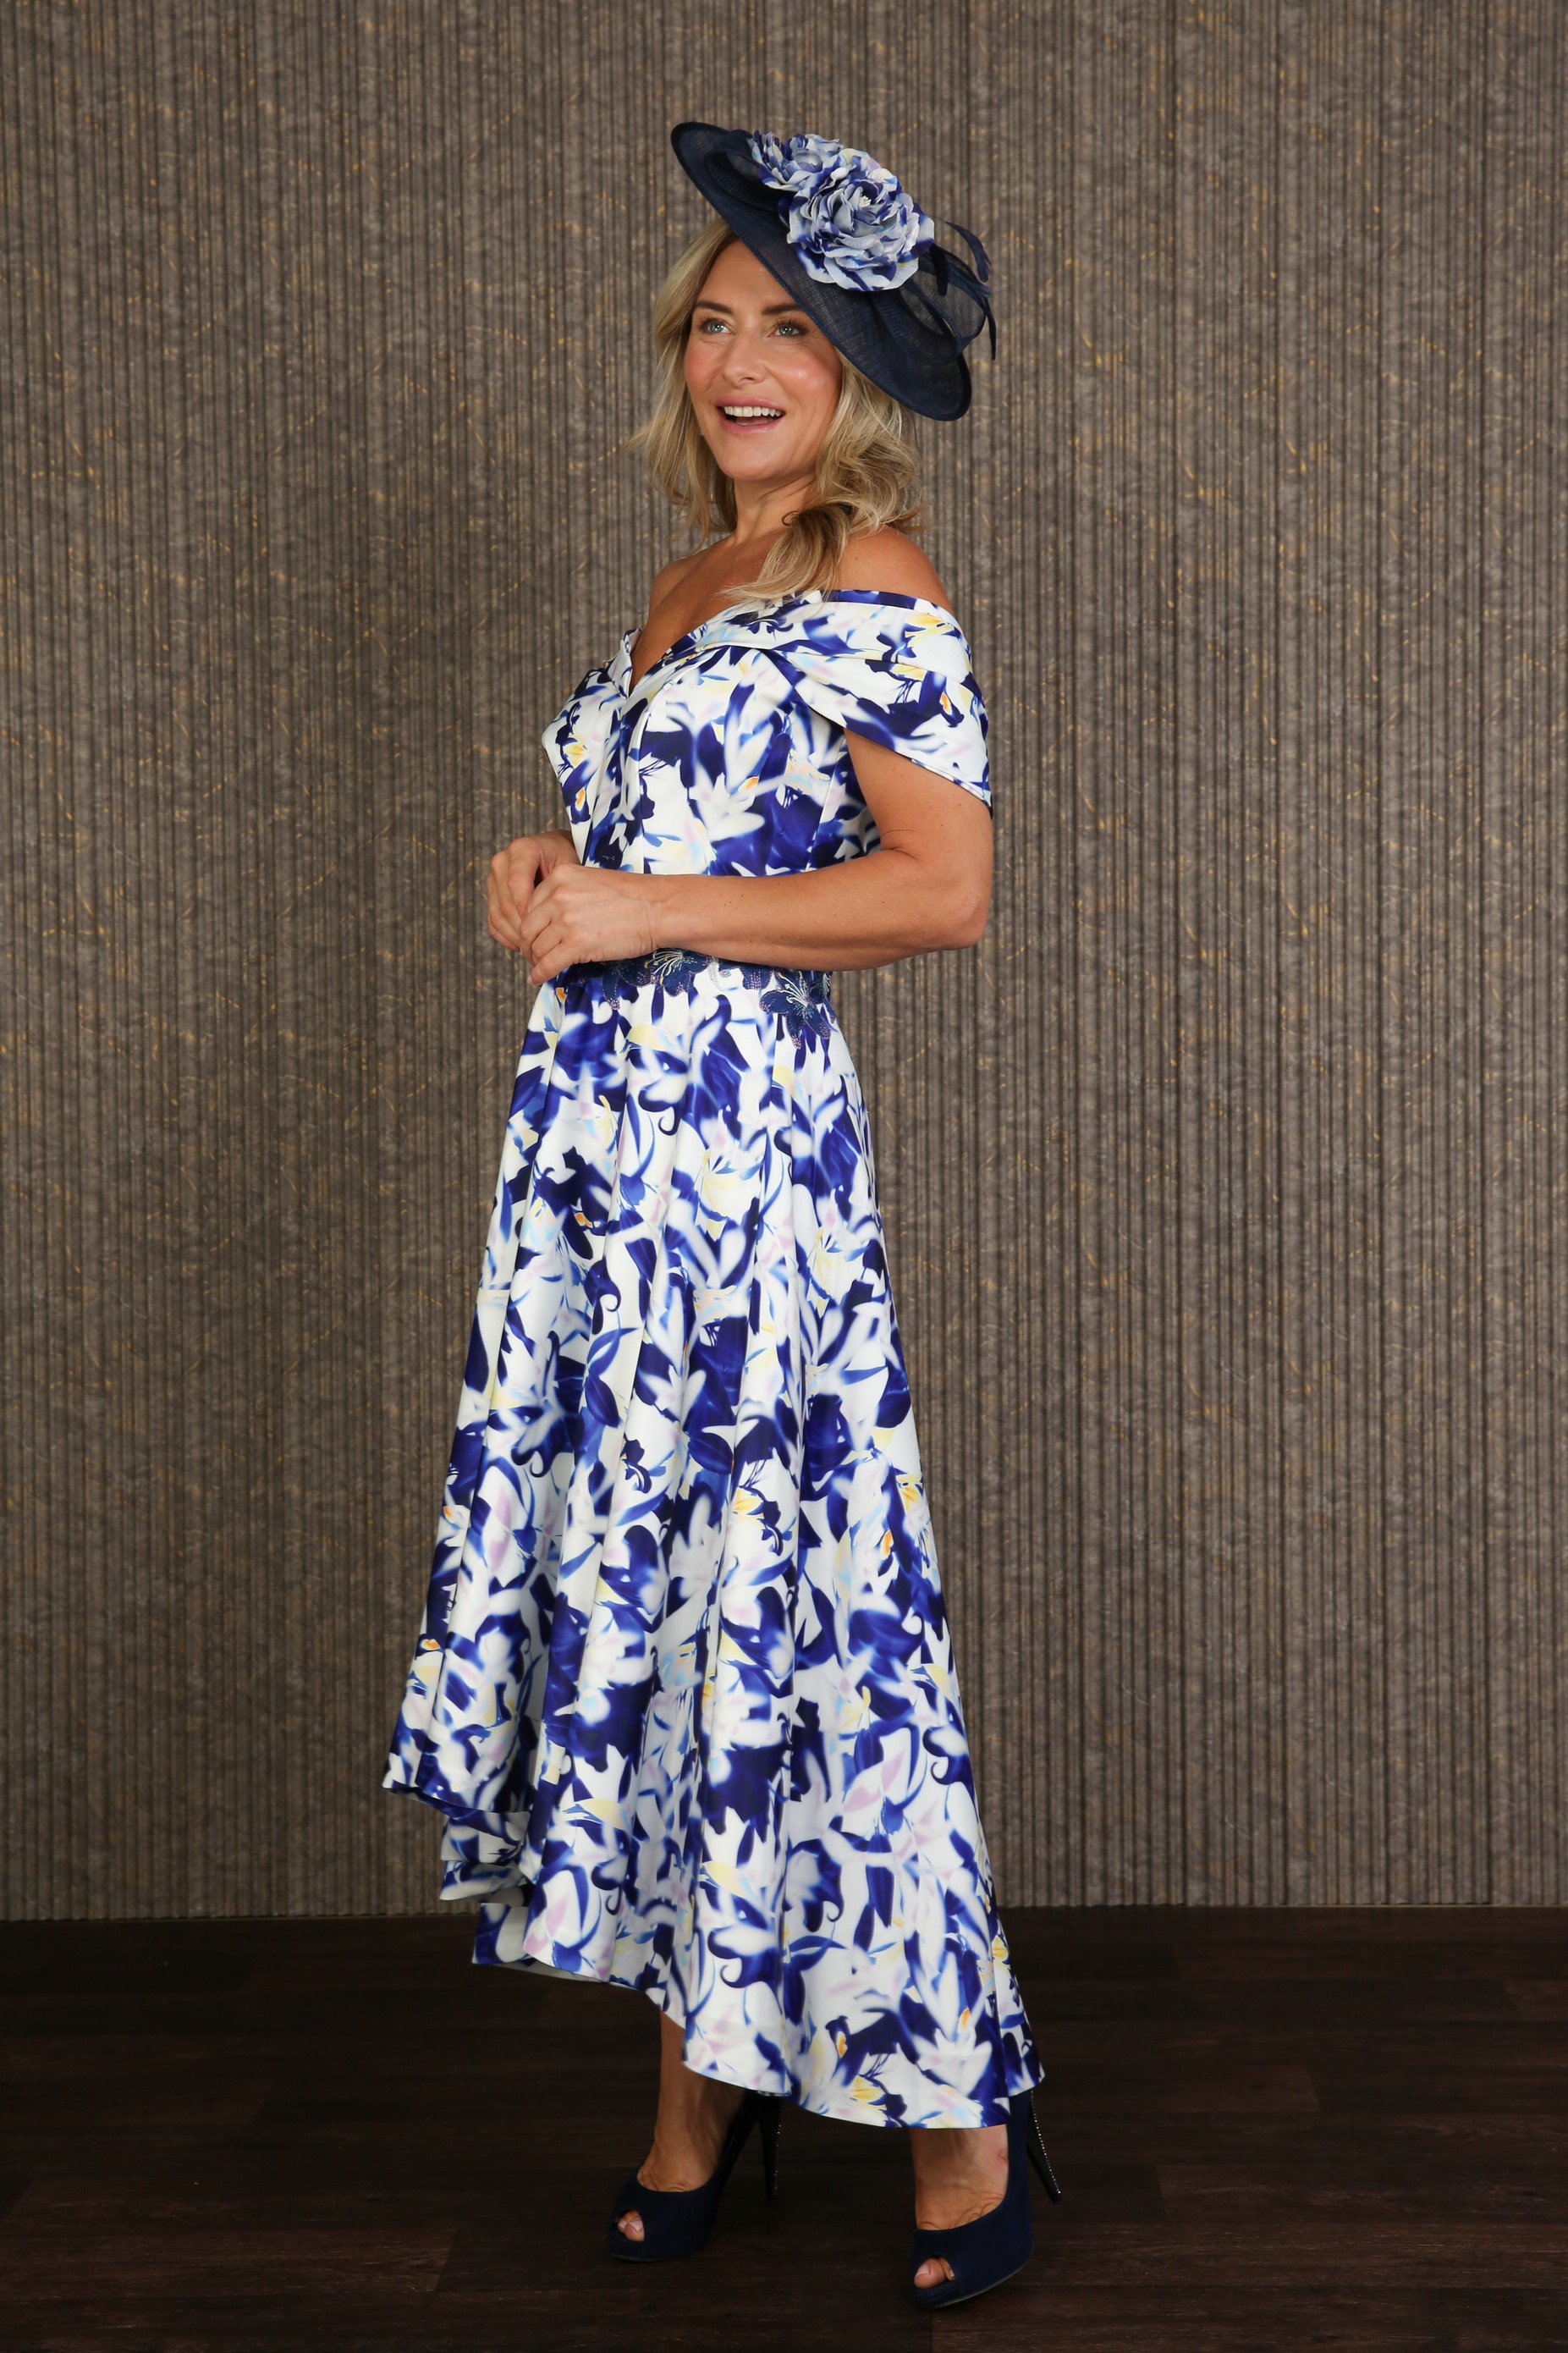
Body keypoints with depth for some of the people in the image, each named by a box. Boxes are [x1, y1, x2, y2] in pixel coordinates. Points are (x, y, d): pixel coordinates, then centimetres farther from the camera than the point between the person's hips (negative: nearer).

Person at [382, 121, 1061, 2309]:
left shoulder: (872, 588, -7)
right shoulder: (692, 584, 18)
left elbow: (944, 890, -17)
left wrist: (645, 910, -15)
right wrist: (548, 876, 7)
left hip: (733, 1135, -8)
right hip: (597, 1128, 8)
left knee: (767, 1587, -4)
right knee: (627, 1574, 9)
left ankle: (963, 2110, 12)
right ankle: (701, 2075, 22)